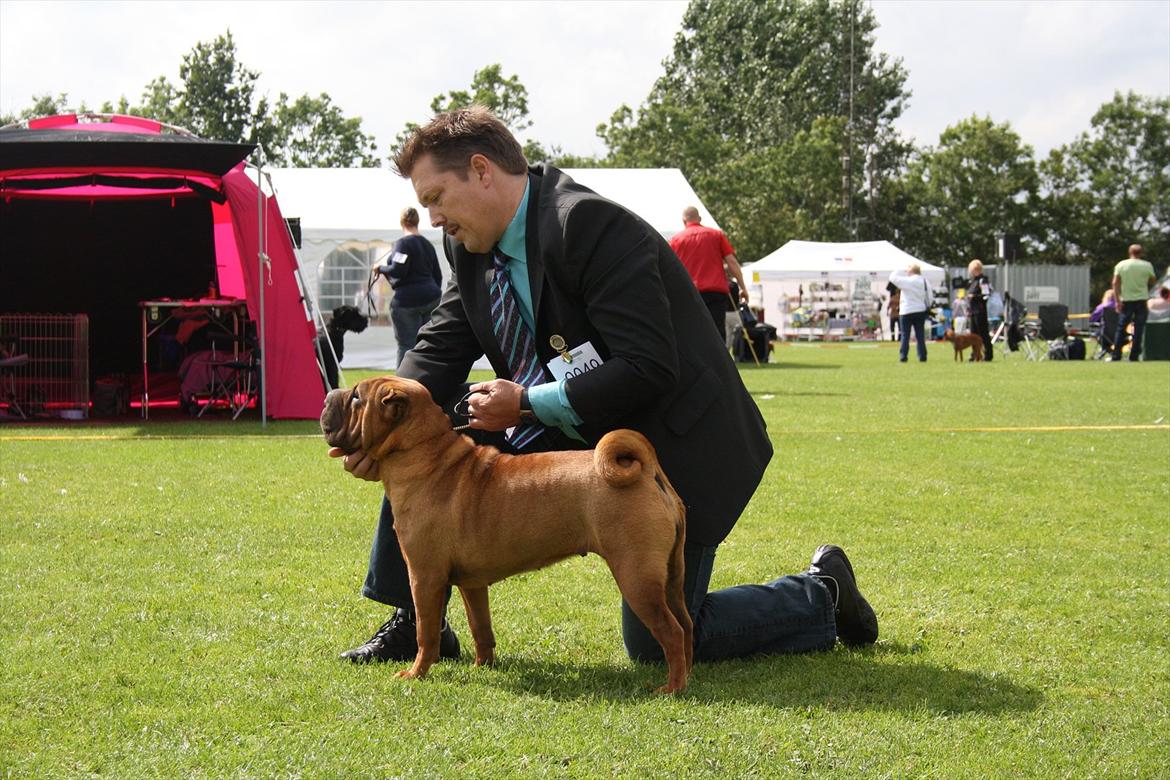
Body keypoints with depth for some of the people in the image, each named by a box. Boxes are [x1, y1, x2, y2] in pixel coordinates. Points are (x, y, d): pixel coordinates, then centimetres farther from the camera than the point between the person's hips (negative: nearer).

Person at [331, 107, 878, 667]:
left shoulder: (589, 224, -25)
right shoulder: (472, 246, 2)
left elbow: (649, 369, -29)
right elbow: (437, 352, 2)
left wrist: (528, 404, -26)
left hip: (673, 448, -8)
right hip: (572, 441, 8)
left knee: (656, 645, -4)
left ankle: (819, 595, 18)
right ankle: (415, 622, 7)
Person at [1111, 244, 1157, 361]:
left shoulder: (1121, 265, -1)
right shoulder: (1147, 265, -2)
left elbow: (1115, 283, -6)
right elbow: (1153, 282, 8)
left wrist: (1117, 300, -6)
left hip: (1126, 300, 1)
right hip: (1142, 300, -1)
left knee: (1121, 328, 6)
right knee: (1139, 329, 4)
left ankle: (1116, 355, 1)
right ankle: (1134, 356, 2)